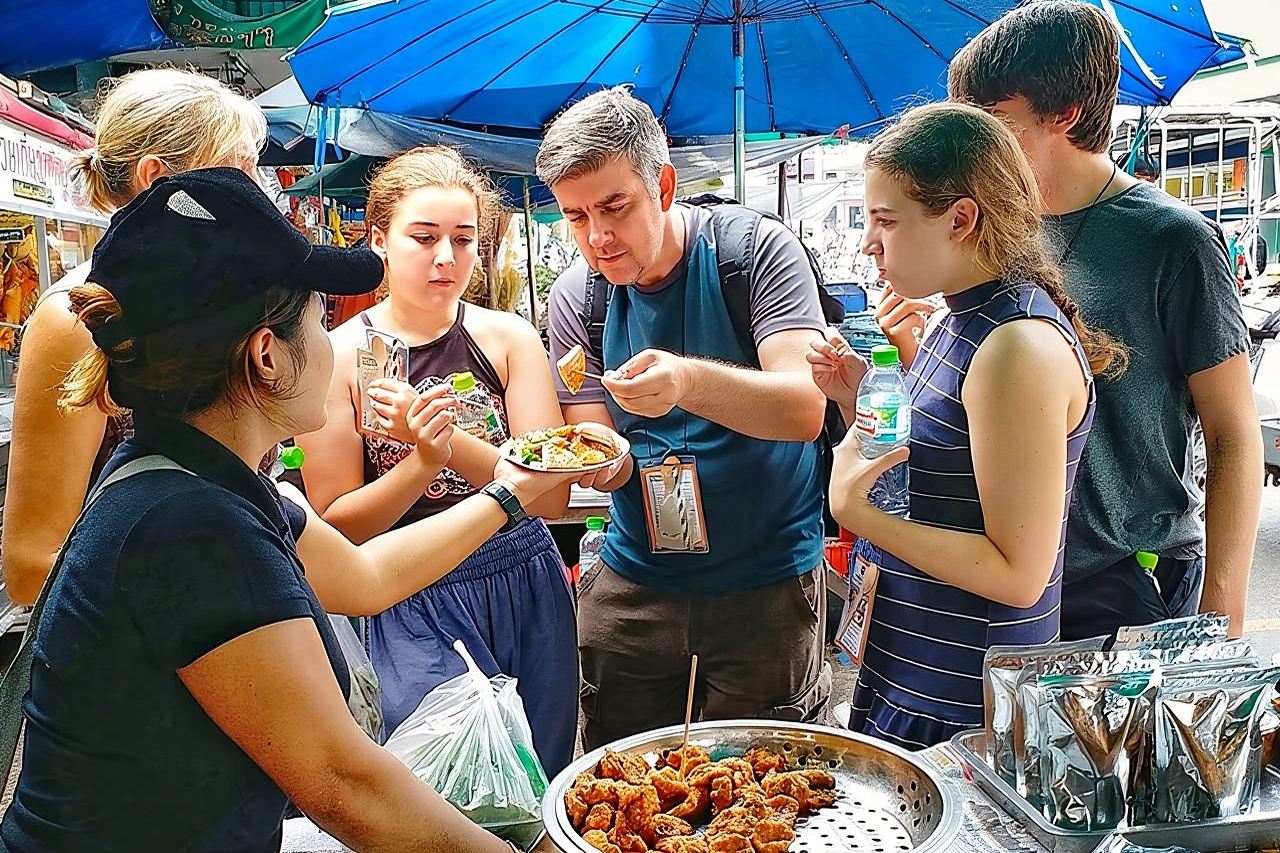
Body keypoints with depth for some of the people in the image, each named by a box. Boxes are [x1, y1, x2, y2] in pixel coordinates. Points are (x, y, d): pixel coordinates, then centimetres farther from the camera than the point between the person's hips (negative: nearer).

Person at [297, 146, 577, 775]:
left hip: (528, 591, 3)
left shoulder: (509, 339, -1)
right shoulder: (339, 356, -6)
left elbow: (551, 495, -7)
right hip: (415, 608, -2)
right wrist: (423, 461, -22)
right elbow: (335, 523, -5)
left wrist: (449, 441, -22)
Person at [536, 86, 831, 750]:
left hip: (766, 578, -2)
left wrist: (688, 381, -42)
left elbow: (804, 408, -24)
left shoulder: (756, 248, -12)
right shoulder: (576, 296, -2)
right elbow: (608, 463, -3)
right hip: (633, 583, 3)